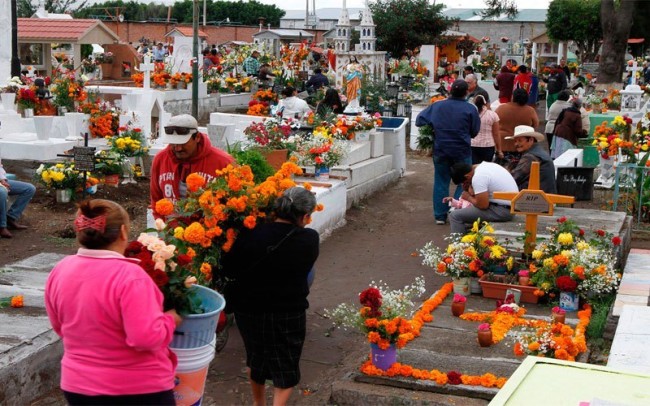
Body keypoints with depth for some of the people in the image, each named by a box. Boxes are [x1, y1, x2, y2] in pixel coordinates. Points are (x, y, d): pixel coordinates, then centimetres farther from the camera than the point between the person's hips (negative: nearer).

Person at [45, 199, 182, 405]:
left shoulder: (59, 271, -5)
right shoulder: (129, 276, -25)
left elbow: (60, 326, 9)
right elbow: (147, 338, -28)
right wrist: (169, 319, -10)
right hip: (139, 389, -5)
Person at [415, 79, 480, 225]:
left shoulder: (437, 106, -3)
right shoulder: (470, 109, -9)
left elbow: (419, 121, 2)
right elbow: (474, 132, -1)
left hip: (440, 150, 3)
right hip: (462, 151, -3)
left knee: (441, 182, 12)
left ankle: (440, 215, 13)